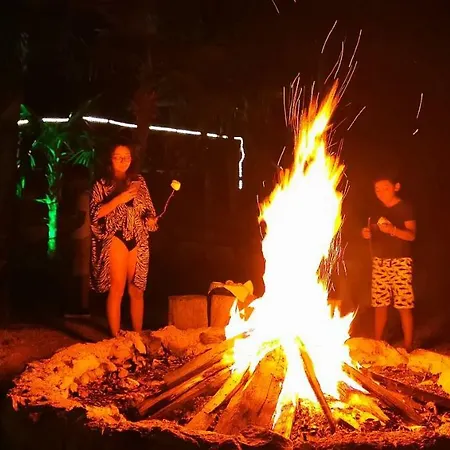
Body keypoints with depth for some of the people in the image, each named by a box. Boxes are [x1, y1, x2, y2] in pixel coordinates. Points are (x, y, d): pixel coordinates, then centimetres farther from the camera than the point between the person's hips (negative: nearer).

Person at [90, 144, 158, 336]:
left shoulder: (139, 181, 14)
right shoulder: (102, 184, 3)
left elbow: (149, 208, 17)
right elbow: (95, 212, -8)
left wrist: (150, 219, -5)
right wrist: (118, 199, -19)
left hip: (139, 240, 4)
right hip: (115, 239, -4)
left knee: (137, 290, 7)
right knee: (117, 289, -8)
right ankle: (116, 337, -2)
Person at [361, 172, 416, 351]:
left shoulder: (405, 208, -3)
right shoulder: (377, 209, 14)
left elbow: (411, 235, -12)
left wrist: (392, 230, -28)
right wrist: (367, 233, 1)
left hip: (400, 261, -5)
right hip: (379, 261, 5)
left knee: (404, 305, -8)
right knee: (379, 304, 5)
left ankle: (408, 346, -2)